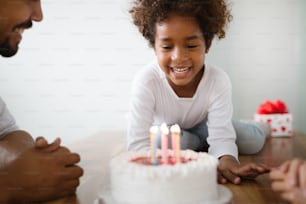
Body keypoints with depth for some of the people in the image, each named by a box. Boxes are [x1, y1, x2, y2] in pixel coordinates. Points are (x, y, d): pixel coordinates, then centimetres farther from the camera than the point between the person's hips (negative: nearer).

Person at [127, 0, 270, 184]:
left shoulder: (219, 81, -31)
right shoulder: (146, 81, -37)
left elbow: (221, 137, -32)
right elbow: (138, 145, -40)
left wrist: (226, 160, -58)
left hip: (200, 127, 1)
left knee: (254, 139, -15)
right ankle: (204, 145, -3)